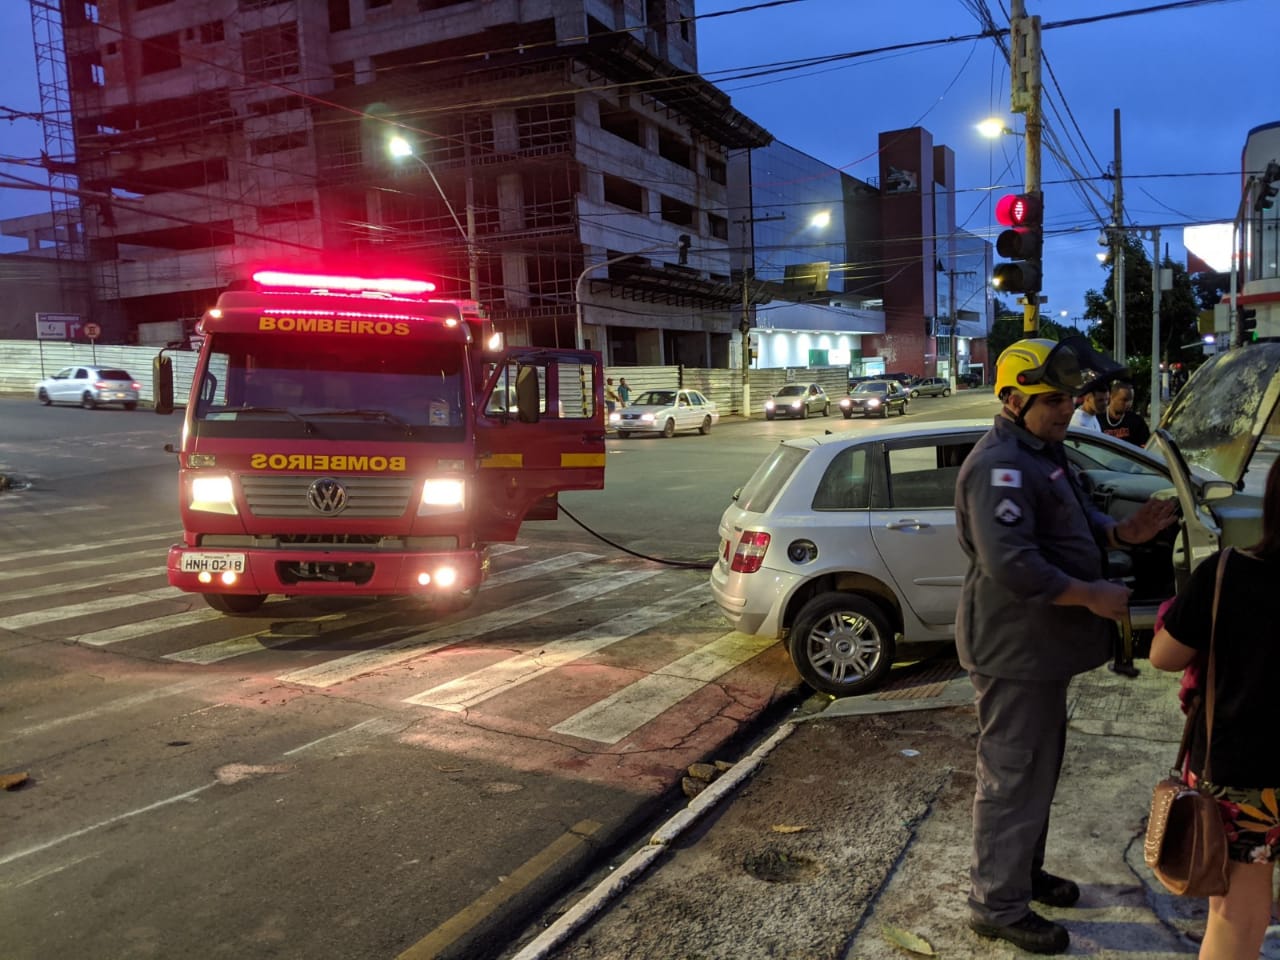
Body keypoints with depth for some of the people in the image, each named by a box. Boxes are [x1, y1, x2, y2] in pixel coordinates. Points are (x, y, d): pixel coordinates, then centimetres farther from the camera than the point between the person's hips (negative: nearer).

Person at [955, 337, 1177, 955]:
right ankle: (997, 905, 18)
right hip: (1014, 651, -11)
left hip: (1040, 645, 11)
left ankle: (1024, 872, 42)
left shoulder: (1042, 451, 12)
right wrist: (1090, 596, -23)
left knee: (1038, 766, 24)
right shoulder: (1000, 466, -23)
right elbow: (1012, 566, -31)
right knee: (1013, 778, 2)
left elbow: (1076, 523, 18)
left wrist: (1123, 532, -1)